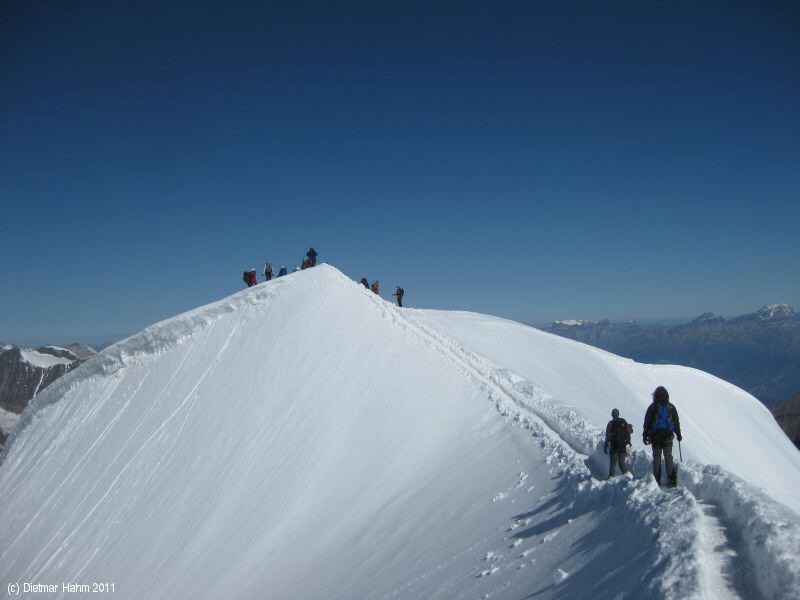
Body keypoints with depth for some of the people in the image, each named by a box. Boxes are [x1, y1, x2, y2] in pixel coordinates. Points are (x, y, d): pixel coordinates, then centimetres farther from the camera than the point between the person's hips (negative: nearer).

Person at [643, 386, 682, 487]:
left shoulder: (652, 407, -3)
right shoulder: (671, 407, 4)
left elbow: (647, 423, -2)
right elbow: (676, 423, 11)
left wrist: (645, 436, 5)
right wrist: (678, 435, 22)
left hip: (655, 437, -1)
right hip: (668, 436, 1)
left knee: (656, 458, 4)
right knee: (668, 457, 6)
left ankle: (657, 480, 2)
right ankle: (671, 479, -4)